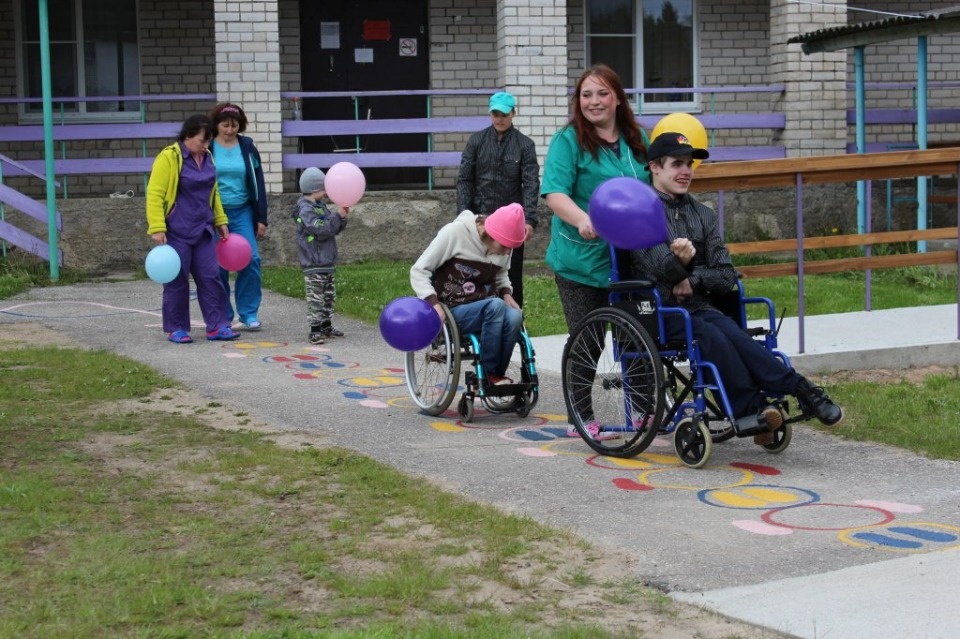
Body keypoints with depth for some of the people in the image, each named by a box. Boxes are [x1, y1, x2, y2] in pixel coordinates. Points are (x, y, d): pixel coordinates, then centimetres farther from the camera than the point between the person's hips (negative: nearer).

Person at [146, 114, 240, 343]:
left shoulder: (206, 157, 11)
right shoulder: (168, 158, -11)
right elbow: (154, 195, -14)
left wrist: (220, 221, 19)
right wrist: (157, 228, -20)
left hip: (203, 230, 6)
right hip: (176, 232, -6)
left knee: (211, 277, 3)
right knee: (177, 280, 1)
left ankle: (217, 325, 7)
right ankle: (176, 329, 10)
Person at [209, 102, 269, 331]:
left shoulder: (247, 147, 6)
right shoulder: (207, 148, 0)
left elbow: (257, 183, 8)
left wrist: (261, 218, 4)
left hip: (242, 212, 1)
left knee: (250, 260, -10)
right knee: (218, 267, 0)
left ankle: (249, 314, 0)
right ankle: (223, 318, 10)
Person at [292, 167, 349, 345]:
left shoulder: (321, 206, 14)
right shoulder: (305, 210, -14)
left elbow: (334, 229, 17)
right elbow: (321, 229, -24)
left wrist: (342, 217, -1)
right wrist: (338, 215, -21)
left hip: (328, 262, 9)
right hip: (314, 265, -9)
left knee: (329, 296, 15)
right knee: (315, 297, -7)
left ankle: (326, 326, 25)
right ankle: (315, 330, -4)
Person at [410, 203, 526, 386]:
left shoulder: (503, 244, 2)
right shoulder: (455, 233, -13)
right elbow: (418, 270, -10)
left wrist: (506, 293, 0)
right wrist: (434, 303, -24)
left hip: (485, 307, 5)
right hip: (455, 310, -5)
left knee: (514, 316, -29)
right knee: (495, 306, -34)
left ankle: (496, 376, -16)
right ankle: (488, 374, -22)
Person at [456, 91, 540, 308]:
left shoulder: (525, 145, 0)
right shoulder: (477, 141, 4)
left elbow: (531, 184, -7)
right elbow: (464, 180, 3)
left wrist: (529, 220, -19)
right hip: (480, 219, 1)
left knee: (512, 274, 3)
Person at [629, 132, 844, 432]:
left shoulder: (703, 215, 17)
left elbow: (727, 277, 11)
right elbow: (661, 271, -14)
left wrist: (695, 278, -8)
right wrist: (678, 261, -37)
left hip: (698, 307, 5)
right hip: (658, 312, -5)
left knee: (733, 335, -28)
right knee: (711, 336, -32)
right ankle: (799, 390, -34)